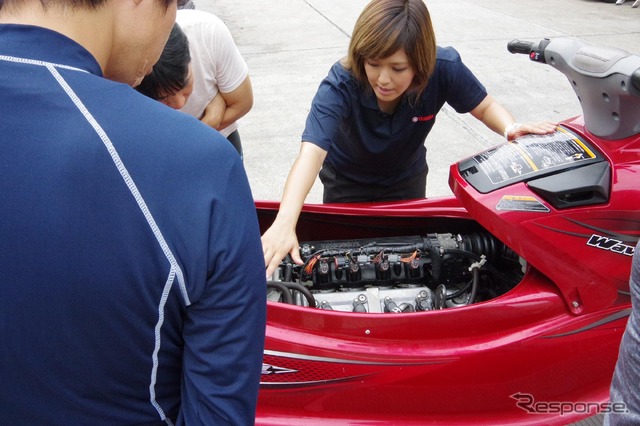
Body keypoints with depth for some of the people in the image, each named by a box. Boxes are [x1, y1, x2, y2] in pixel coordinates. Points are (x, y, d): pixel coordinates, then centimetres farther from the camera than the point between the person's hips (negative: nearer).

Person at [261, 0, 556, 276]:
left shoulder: (444, 69, -30)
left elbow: (485, 106, -13)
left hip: (407, 180, 2)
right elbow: (311, 153, -51)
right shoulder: (340, 85, -38)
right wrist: (284, 223, -65)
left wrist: (511, 128, -36)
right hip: (346, 183, -2)